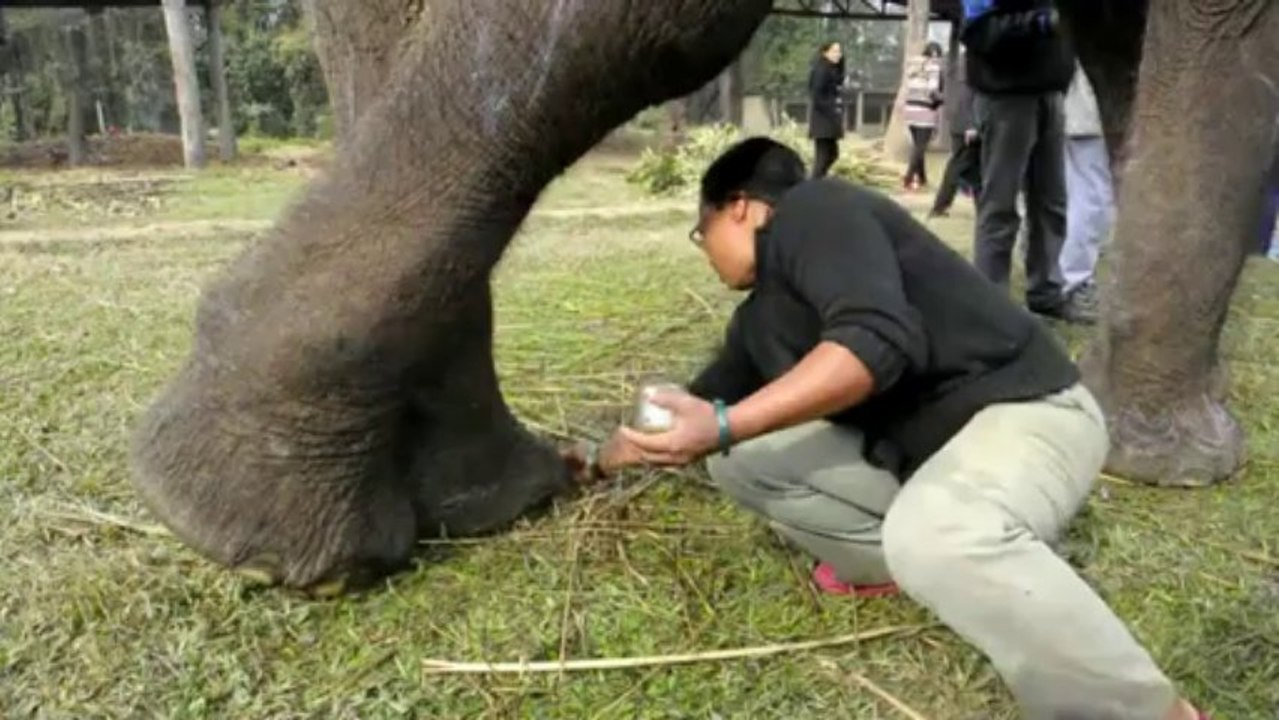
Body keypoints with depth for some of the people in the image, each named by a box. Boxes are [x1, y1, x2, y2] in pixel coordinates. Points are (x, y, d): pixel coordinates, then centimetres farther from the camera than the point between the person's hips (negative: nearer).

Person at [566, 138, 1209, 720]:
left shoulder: (809, 211, -13)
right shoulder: (760, 315, 13)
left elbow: (878, 342, -30)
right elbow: (704, 401, 28)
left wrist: (724, 426, -32)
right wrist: (604, 461, 39)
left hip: (1022, 410, -8)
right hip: (912, 446, 8)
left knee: (935, 536, -40)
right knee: (738, 457, 1)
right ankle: (901, 558, -1)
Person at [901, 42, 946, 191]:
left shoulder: (913, 65, 15)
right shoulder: (933, 64, -5)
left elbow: (909, 88, 11)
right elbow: (932, 90, -16)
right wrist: (942, 99, 2)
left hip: (910, 109, 7)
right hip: (925, 111, -7)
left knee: (917, 146, 14)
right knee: (920, 147, -2)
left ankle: (922, 179, 21)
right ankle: (908, 179, -7)